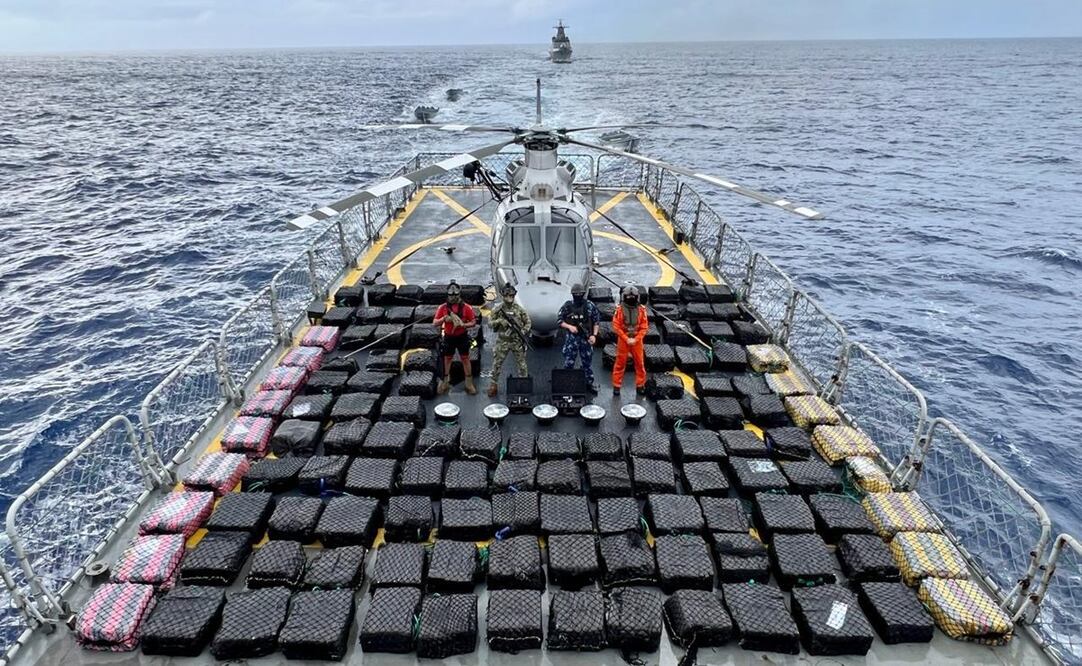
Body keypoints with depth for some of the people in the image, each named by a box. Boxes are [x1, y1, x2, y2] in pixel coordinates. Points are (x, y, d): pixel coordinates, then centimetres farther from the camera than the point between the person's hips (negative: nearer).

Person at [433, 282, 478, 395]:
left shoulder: (466, 307, -9)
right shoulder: (442, 307, -6)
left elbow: (473, 322, -5)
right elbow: (435, 323, -4)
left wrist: (464, 325, -24)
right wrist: (444, 319, -24)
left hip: (462, 337, -1)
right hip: (448, 337, 1)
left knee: (465, 359, 6)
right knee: (447, 359, 14)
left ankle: (469, 384, 16)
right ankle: (445, 383, 29)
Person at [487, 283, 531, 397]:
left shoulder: (520, 309, -4)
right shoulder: (497, 309, -3)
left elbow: (527, 322, 5)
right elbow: (490, 322, 0)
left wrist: (523, 332, -11)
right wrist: (499, 321, -19)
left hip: (517, 341, 0)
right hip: (502, 341, 0)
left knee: (522, 364, 8)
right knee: (496, 364, 4)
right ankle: (493, 384, 19)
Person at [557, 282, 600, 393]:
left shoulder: (590, 306, -2)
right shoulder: (567, 306, -3)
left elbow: (596, 321, 4)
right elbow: (559, 320, 1)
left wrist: (594, 335, -5)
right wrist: (569, 327, -14)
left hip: (586, 338, 1)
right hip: (571, 338, 0)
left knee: (588, 362, 11)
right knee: (568, 363, 3)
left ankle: (590, 383, 24)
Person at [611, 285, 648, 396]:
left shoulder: (641, 310, -1)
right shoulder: (619, 310, -6)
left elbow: (644, 327, -1)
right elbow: (616, 327, -8)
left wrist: (635, 339, -10)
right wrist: (627, 339, -12)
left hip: (637, 341, 2)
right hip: (623, 340, -2)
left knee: (640, 363, 7)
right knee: (620, 363, 4)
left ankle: (640, 385, 21)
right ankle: (616, 386, 14)